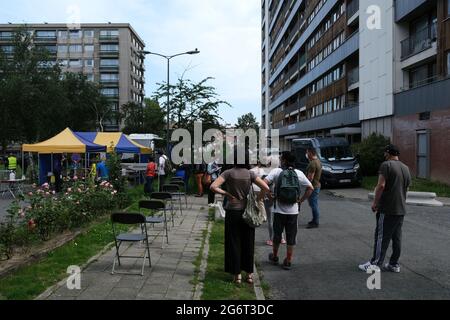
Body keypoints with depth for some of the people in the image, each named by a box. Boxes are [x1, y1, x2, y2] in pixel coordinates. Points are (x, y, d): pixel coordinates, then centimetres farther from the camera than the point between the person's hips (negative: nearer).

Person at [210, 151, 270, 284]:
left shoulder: (228, 173, -8)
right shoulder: (250, 174, -5)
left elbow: (213, 187, -19)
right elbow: (266, 188, -11)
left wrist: (227, 194, -9)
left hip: (232, 212, -1)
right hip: (247, 212, 1)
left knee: (234, 243, 9)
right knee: (248, 243, 13)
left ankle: (237, 275, 15)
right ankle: (249, 273, 21)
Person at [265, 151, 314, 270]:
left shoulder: (276, 171, -7)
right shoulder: (299, 173, 1)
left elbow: (264, 183, -19)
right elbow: (310, 188, 1)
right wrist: (301, 200, 5)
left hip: (279, 210, -1)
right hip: (293, 211, 1)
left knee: (277, 234, 16)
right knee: (291, 236, 11)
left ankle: (275, 257, 33)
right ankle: (288, 261, 17)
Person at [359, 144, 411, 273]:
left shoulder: (386, 165, -10)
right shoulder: (406, 168, 14)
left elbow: (381, 185, -18)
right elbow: (406, 189, 18)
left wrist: (375, 202, -10)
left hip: (387, 209, -7)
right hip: (401, 209, 7)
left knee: (382, 236, -3)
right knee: (397, 238, 11)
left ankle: (376, 264, 1)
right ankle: (394, 264, 18)